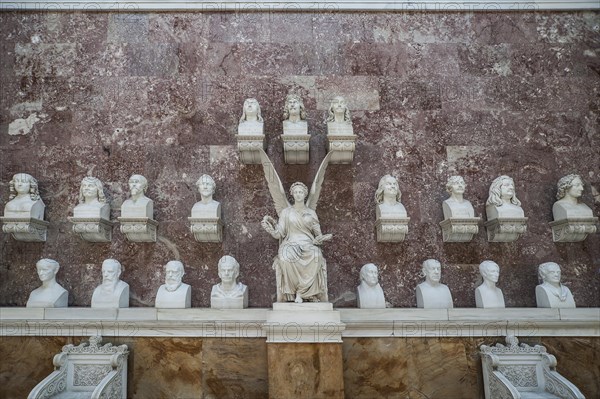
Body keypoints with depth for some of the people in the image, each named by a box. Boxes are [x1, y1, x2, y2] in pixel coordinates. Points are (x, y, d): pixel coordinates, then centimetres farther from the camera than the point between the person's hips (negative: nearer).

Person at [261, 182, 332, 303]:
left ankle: (300, 292, -23)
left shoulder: (311, 213, 16)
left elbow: (318, 235, 13)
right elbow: (279, 233, 6)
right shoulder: (286, 212, 13)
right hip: (291, 244, -1)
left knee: (316, 256, -35)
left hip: (308, 245, 1)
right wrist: (270, 226, -11)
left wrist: (322, 238, -8)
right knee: (285, 257, -37)